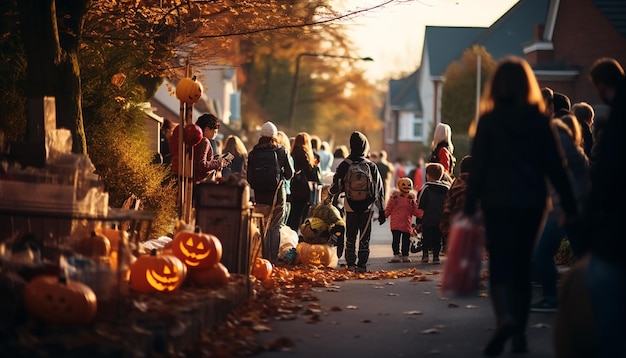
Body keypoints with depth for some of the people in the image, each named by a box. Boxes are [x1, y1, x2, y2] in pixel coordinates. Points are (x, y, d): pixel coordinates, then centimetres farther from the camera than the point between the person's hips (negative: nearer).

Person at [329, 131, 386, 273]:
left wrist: (330, 192, 24)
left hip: (350, 207, 0)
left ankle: (351, 263, 11)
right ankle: (362, 264, 3)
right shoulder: (371, 166, -3)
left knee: (350, 237, 12)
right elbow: (379, 189, 0)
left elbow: (336, 187, -1)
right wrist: (382, 211, 7)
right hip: (367, 207, 0)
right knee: (364, 237, 7)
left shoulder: (345, 165, -5)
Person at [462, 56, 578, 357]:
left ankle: (504, 318, -29)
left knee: (500, 264, -2)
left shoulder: (489, 121, -6)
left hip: (498, 202, -3)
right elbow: (556, 166, 2)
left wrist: (470, 205, -1)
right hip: (532, 202, 3)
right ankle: (519, 334, 16)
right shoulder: (539, 120, 1)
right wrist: (569, 205, 6)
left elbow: (478, 167, -7)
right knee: (522, 265, 14)